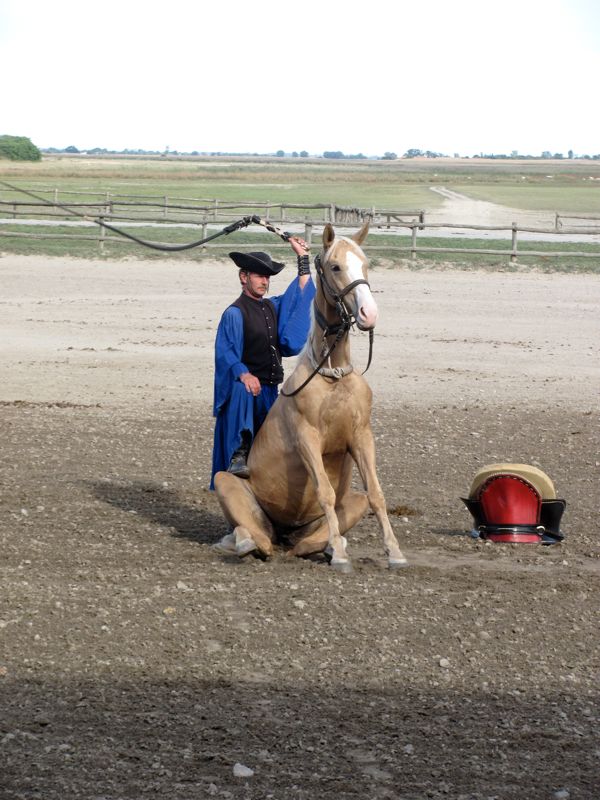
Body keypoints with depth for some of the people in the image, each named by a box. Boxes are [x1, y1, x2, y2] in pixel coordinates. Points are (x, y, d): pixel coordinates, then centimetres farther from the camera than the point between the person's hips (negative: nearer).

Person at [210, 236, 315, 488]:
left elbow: (300, 295, 23)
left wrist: (302, 257, 19)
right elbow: (225, 351, -20)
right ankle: (238, 456, -47)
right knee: (241, 393, -41)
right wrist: (243, 374, -36)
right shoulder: (234, 313, -9)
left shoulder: (272, 307, 16)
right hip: (245, 383, -8)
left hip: (269, 389, 8)